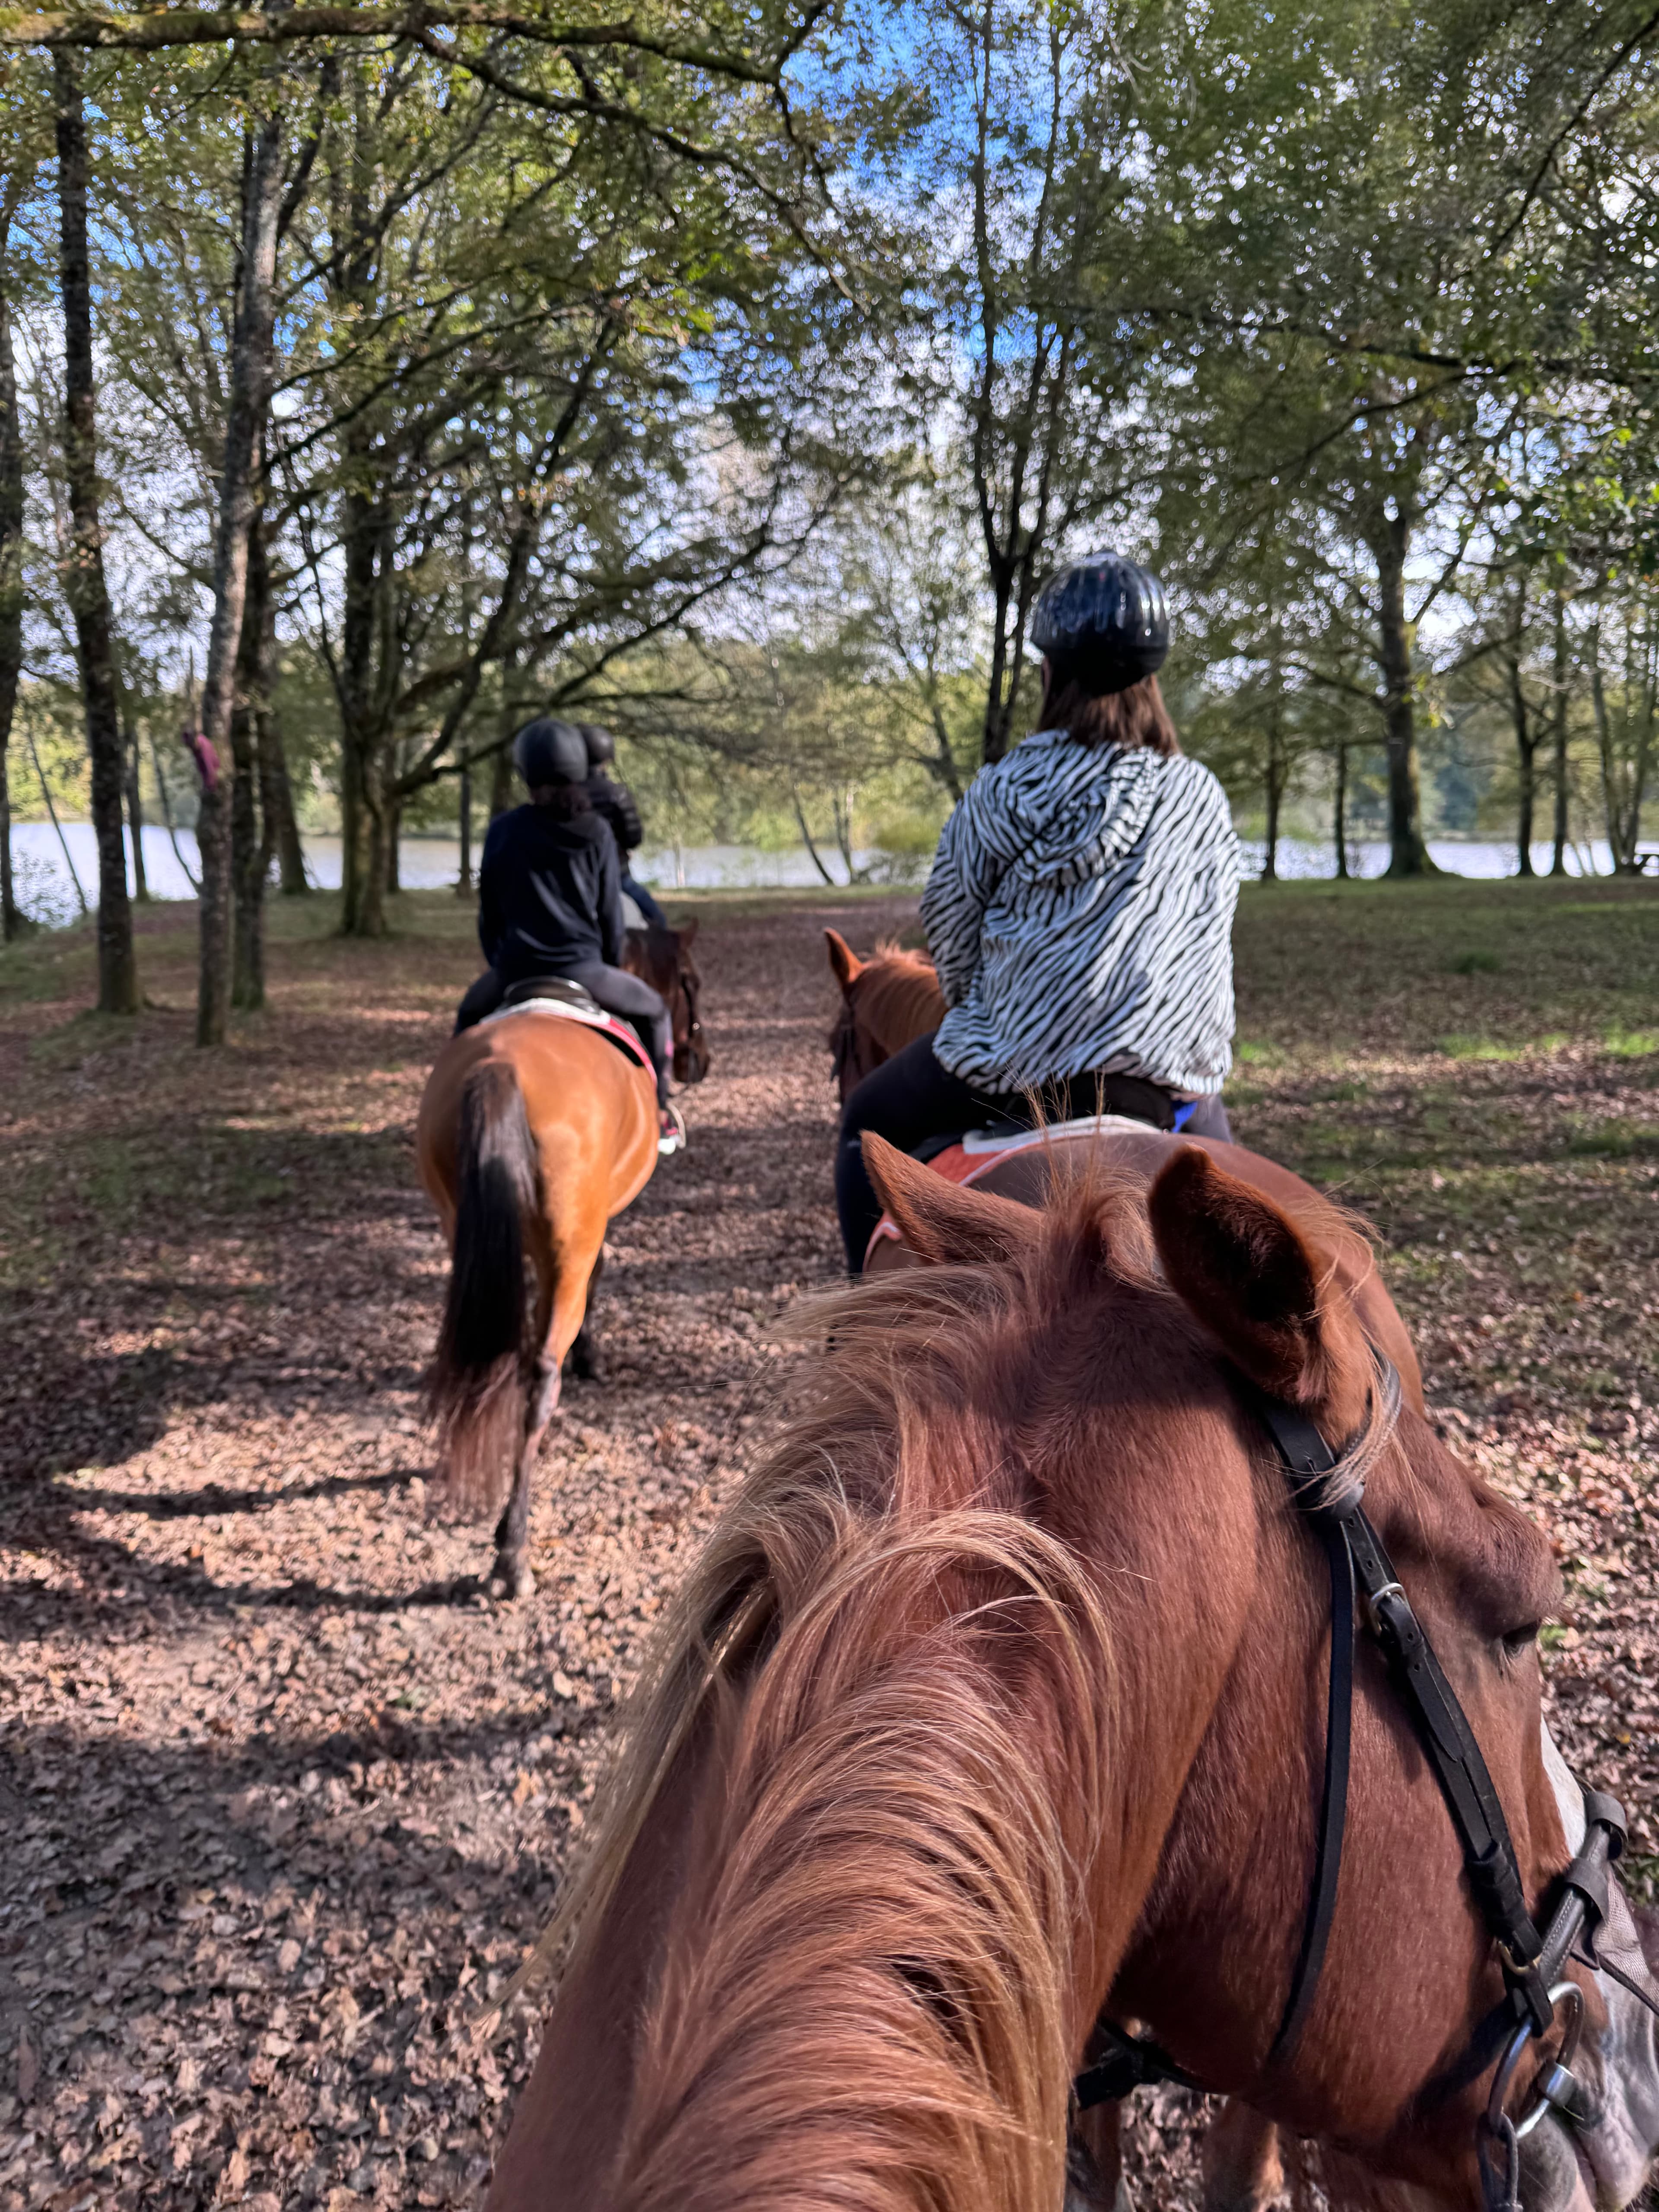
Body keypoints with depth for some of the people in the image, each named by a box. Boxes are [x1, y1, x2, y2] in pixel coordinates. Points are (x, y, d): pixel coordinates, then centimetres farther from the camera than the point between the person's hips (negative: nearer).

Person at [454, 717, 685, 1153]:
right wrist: (611, 967, 21)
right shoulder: (596, 834, -1)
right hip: (582, 968, -1)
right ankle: (658, 1117, 21)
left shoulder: (503, 830, 1)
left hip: (514, 970, 1)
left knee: (469, 1015, 33)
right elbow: (610, 915, 4)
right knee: (653, 1011, 23)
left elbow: (489, 914, 7)